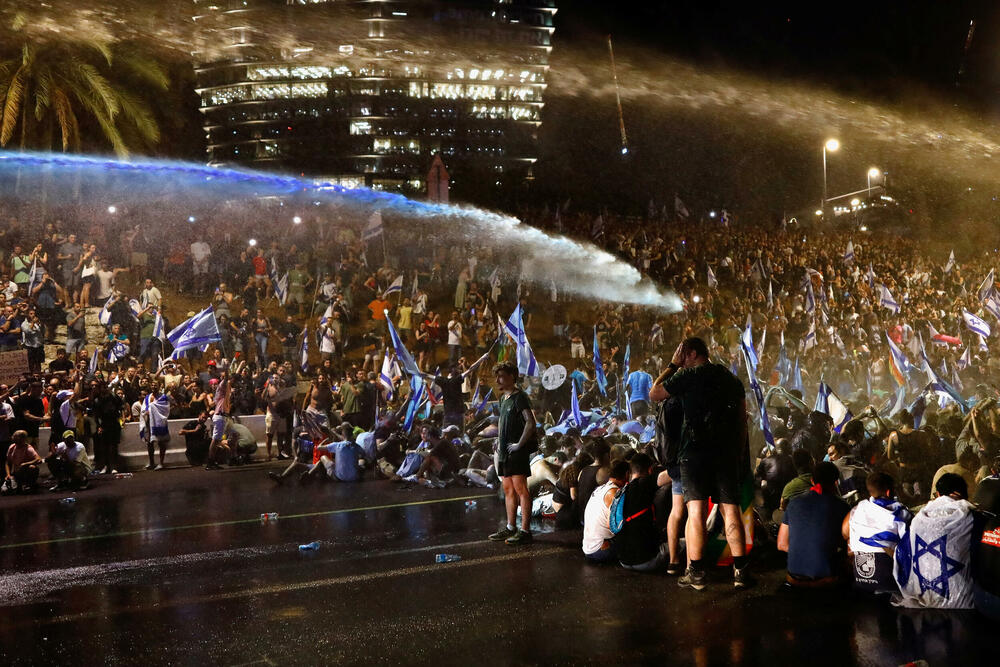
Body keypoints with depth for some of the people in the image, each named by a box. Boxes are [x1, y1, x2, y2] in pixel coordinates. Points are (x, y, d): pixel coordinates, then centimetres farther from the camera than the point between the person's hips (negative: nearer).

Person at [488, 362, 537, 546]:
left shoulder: (519, 397, -11)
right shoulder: (503, 398, 17)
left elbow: (531, 423, -21)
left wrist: (519, 444, -19)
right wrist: (499, 445, 20)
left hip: (517, 452, -9)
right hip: (504, 452, 9)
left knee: (520, 489, -8)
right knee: (508, 490, 13)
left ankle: (525, 531, -7)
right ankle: (510, 528, 20)